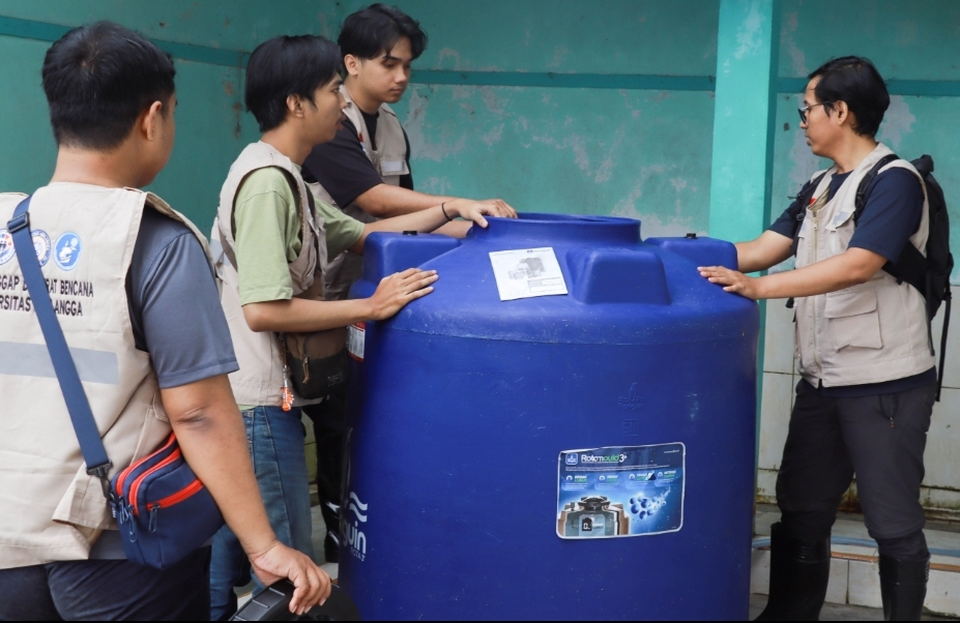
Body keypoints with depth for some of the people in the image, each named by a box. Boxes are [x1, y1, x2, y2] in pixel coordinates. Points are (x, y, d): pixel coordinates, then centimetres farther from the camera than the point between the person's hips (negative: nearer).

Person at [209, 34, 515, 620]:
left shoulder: (286, 178, 14)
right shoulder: (266, 182, -18)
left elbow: (358, 235, 22)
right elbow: (264, 310, -23)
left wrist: (448, 210, 13)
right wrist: (371, 307, -17)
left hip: (247, 398, 10)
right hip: (260, 402, -10)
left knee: (228, 556, 16)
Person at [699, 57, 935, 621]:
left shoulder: (895, 180, -12)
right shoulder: (823, 188, 15)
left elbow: (859, 265, -24)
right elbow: (763, 249, 13)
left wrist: (758, 287, -28)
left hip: (885, 384, -8)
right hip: (822, 382, 8)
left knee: (894, 525, 1)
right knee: (801, 514, 13)